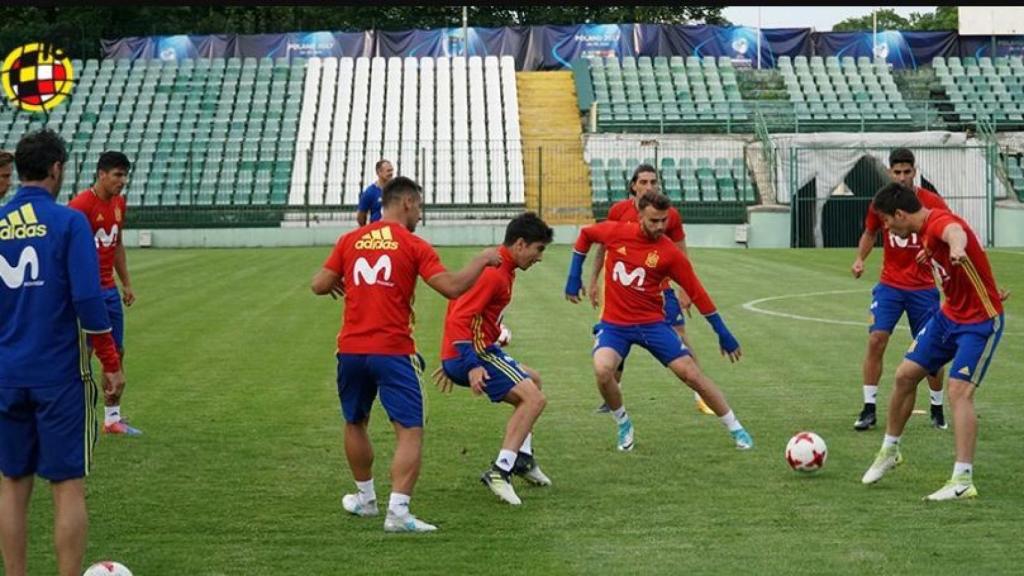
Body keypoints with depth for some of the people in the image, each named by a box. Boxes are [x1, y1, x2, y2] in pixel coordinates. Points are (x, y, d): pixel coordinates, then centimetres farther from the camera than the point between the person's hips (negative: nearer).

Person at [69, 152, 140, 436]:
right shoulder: (81, 205, -16)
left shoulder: (119, 203, 9)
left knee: (116, 353, 11)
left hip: (110, 290, 8)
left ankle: (112, 418, 21)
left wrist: (126, 283, 19)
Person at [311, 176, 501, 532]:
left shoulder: (350, 240, 7)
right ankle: (398, 511, -15)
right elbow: (452, 288, -11)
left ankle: (366, 499, 36)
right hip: (393, 352, -5)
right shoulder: (413, 246, -4)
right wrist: (483, 260, 3)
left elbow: (319, 285, 6)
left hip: (350, 349, 5)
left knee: (355, 424, 24)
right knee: (410, 432, -3)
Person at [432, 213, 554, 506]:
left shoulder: (501, 269, 15)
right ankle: (500, 471, -20)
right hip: (473, 353, -11)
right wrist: (472, 366, -31)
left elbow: (460, 310, 23)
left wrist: (453, 363, 27)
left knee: (532, 380, 27)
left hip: (460, 356, 11)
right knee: (534, 398, -17)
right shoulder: (494, 273, -17)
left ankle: (523, 458, 26)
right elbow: (458, 319, -25)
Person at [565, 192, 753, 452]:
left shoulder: (671, 253, -11)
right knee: (602, 370, -27)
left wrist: (723, 334, -1)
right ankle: (623, 425, 1)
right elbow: (585, 234, 13)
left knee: (692, 373, -6)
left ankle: (736, 429, 12)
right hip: (614, 324, 1)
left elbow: (697, 294, -4)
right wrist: (574, 277, 10)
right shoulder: (616, 232, -8)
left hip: (651, 323, 0)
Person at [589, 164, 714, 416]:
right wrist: (593, 281, 7)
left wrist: (685, 290, -5)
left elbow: (681, 256, 1)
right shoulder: (618, 211, -5)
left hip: (659, 288, -1)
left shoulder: (671, 215, -7)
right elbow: (603, 246, 7)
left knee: (680, 338, -6)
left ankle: (700, 396, 1)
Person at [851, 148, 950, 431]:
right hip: (889, 285, 1)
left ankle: (937, 410, 21)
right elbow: (870, 233, 17)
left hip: (923, 287, -1)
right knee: (876, 340, -11)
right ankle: (869, 409, -3)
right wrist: (860, 258, 0)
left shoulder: (932, 202, -8)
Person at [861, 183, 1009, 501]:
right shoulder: (925, 232, 3)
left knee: (959, 391, -19)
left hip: (981, 322, -9)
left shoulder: (939, 221, -26)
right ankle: (889, 451, 28)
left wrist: (957, 247, -75)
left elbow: (955, 231, -53)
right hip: (949, 315, 9)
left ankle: (963, 481, -18)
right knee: (905, 375, 8)